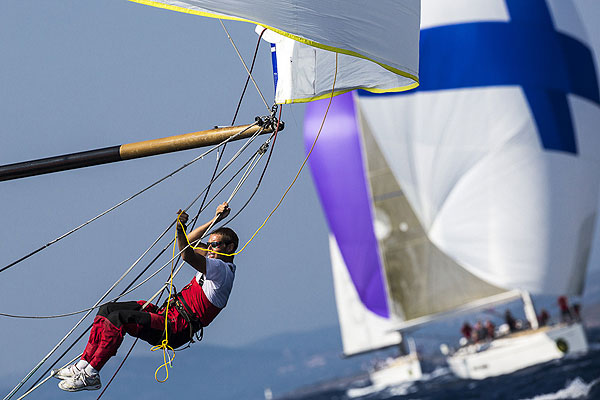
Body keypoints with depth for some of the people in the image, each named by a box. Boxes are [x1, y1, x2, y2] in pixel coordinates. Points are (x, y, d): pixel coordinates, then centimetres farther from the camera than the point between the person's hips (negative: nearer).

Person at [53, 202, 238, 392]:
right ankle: (83, 364, 4)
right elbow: (189, 242, 34)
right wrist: (215, 220, 29)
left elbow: (188, 255, -30)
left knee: (117, 318, -26)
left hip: (175, 329, -11)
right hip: (167, 312, 11)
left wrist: (181, 228, -43)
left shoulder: (222, 270, -12)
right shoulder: (216, 265, 19)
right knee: (107, 309, 5)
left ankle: (90, 376, -19)